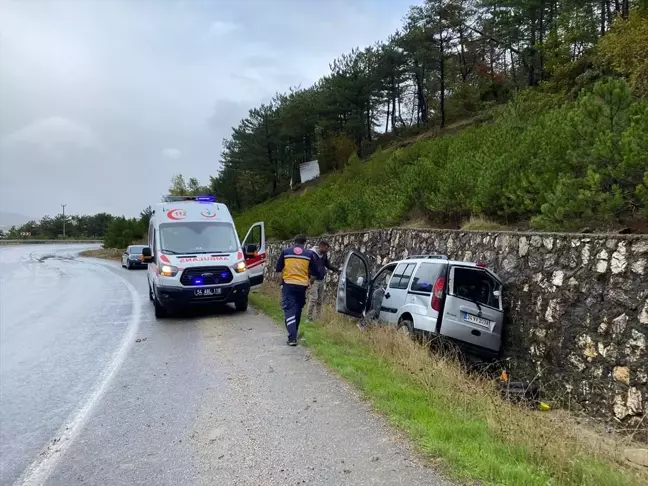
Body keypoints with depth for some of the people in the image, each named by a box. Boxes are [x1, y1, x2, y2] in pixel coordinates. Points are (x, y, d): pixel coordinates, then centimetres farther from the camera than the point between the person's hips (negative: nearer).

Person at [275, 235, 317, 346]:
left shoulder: (285, 252, 2)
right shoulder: (309, 254, 2)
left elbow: (278, 268, 7)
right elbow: (314, 271, 5)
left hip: (288, 284, -1)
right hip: (302, 285, 1)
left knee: (289, 310, -4)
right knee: (298, 310, 17)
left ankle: (292, 337, -16)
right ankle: (294, 334, 29)